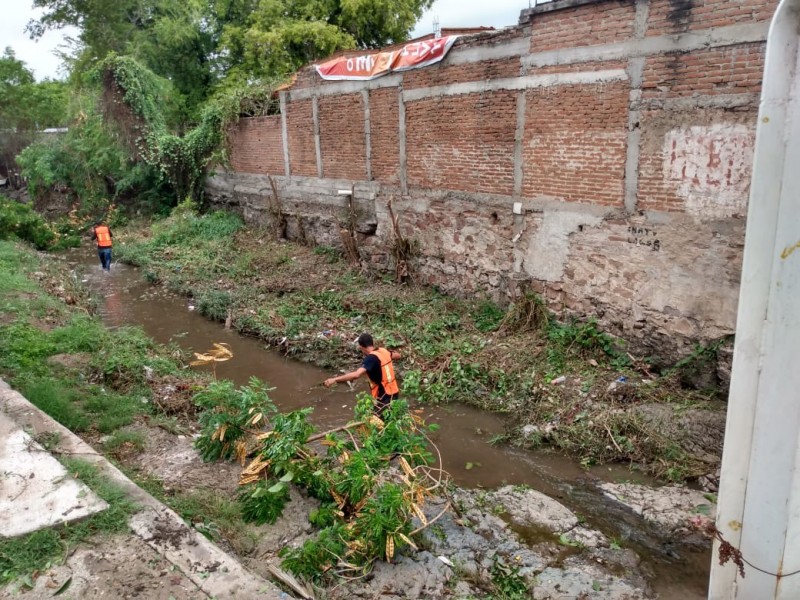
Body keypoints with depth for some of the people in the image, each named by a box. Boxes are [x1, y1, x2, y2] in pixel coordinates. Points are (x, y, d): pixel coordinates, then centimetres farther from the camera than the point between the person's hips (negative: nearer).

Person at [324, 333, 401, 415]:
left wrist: (334, 379, -33)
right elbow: (397, 355, 23)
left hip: (384, 397, -9)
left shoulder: (370, 358, -21)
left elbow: (356, 374, -36)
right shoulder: (383, 351, 2)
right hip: (393, 392, 9)